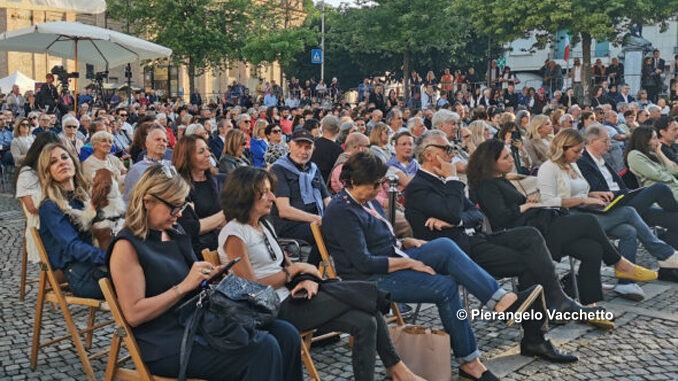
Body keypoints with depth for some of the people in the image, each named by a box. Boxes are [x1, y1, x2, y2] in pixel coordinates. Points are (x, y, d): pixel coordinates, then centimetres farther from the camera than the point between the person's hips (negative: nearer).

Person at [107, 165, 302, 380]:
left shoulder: (175, 233, 17)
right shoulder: (127, 247, -8)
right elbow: (133, 314, -15)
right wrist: (184, 286, -17)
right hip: (166, 344, -8)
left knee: (286, 334, -10)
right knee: (263, 348, -26)